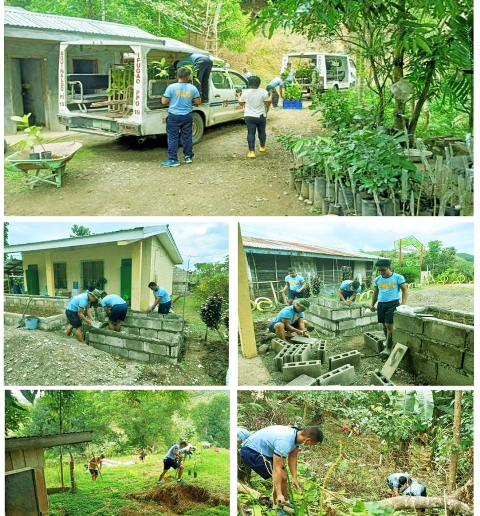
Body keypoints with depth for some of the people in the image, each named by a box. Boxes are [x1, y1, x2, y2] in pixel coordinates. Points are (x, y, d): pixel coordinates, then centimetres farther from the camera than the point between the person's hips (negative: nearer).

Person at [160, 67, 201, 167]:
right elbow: (198, 102, 5)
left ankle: (172, 160, 0)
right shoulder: (192, 88, -3)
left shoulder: (171, 87, -11)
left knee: (173, 138, 2)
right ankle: (188, 156, 24)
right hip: (187, 116, 3)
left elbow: (164, 102, -9)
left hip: (174, 116, -3)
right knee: (187, 137, 15)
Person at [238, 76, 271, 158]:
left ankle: (251, 151, -10)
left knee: (251, 133, 1)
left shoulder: (245, 92, -7)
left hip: (249, 116, 0)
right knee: (261, 132, 19)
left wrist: (240, 96, 23)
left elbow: (241, 103, 7)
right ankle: (262, 147, 38)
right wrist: (270, 96, 11)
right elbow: (268, 103, -7)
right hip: (261, 116, 0)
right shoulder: (263, 92, -13)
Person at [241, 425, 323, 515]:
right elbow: (276, 469, -34)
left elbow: (292, 457, 6)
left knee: (283, 476, 17)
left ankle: (285, 503, 34)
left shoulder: (296, 434, -6)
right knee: (280, 476, -15)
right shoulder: (285, 442, -34)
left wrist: (294, 477, -1)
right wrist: (279, 494, -35)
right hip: (251, 452, -10)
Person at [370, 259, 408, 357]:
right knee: (384, 325, 11)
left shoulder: (398, 278, -4)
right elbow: (375, 293, 21)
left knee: (389, 325, -11)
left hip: (393, 303, -5)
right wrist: (372, 304, 14)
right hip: (381, 304, 5)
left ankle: (389, 348, -4)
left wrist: (403, 304, -14)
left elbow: (405, 291, -3)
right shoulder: (377, 279, 9)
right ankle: (389, 342, 28)